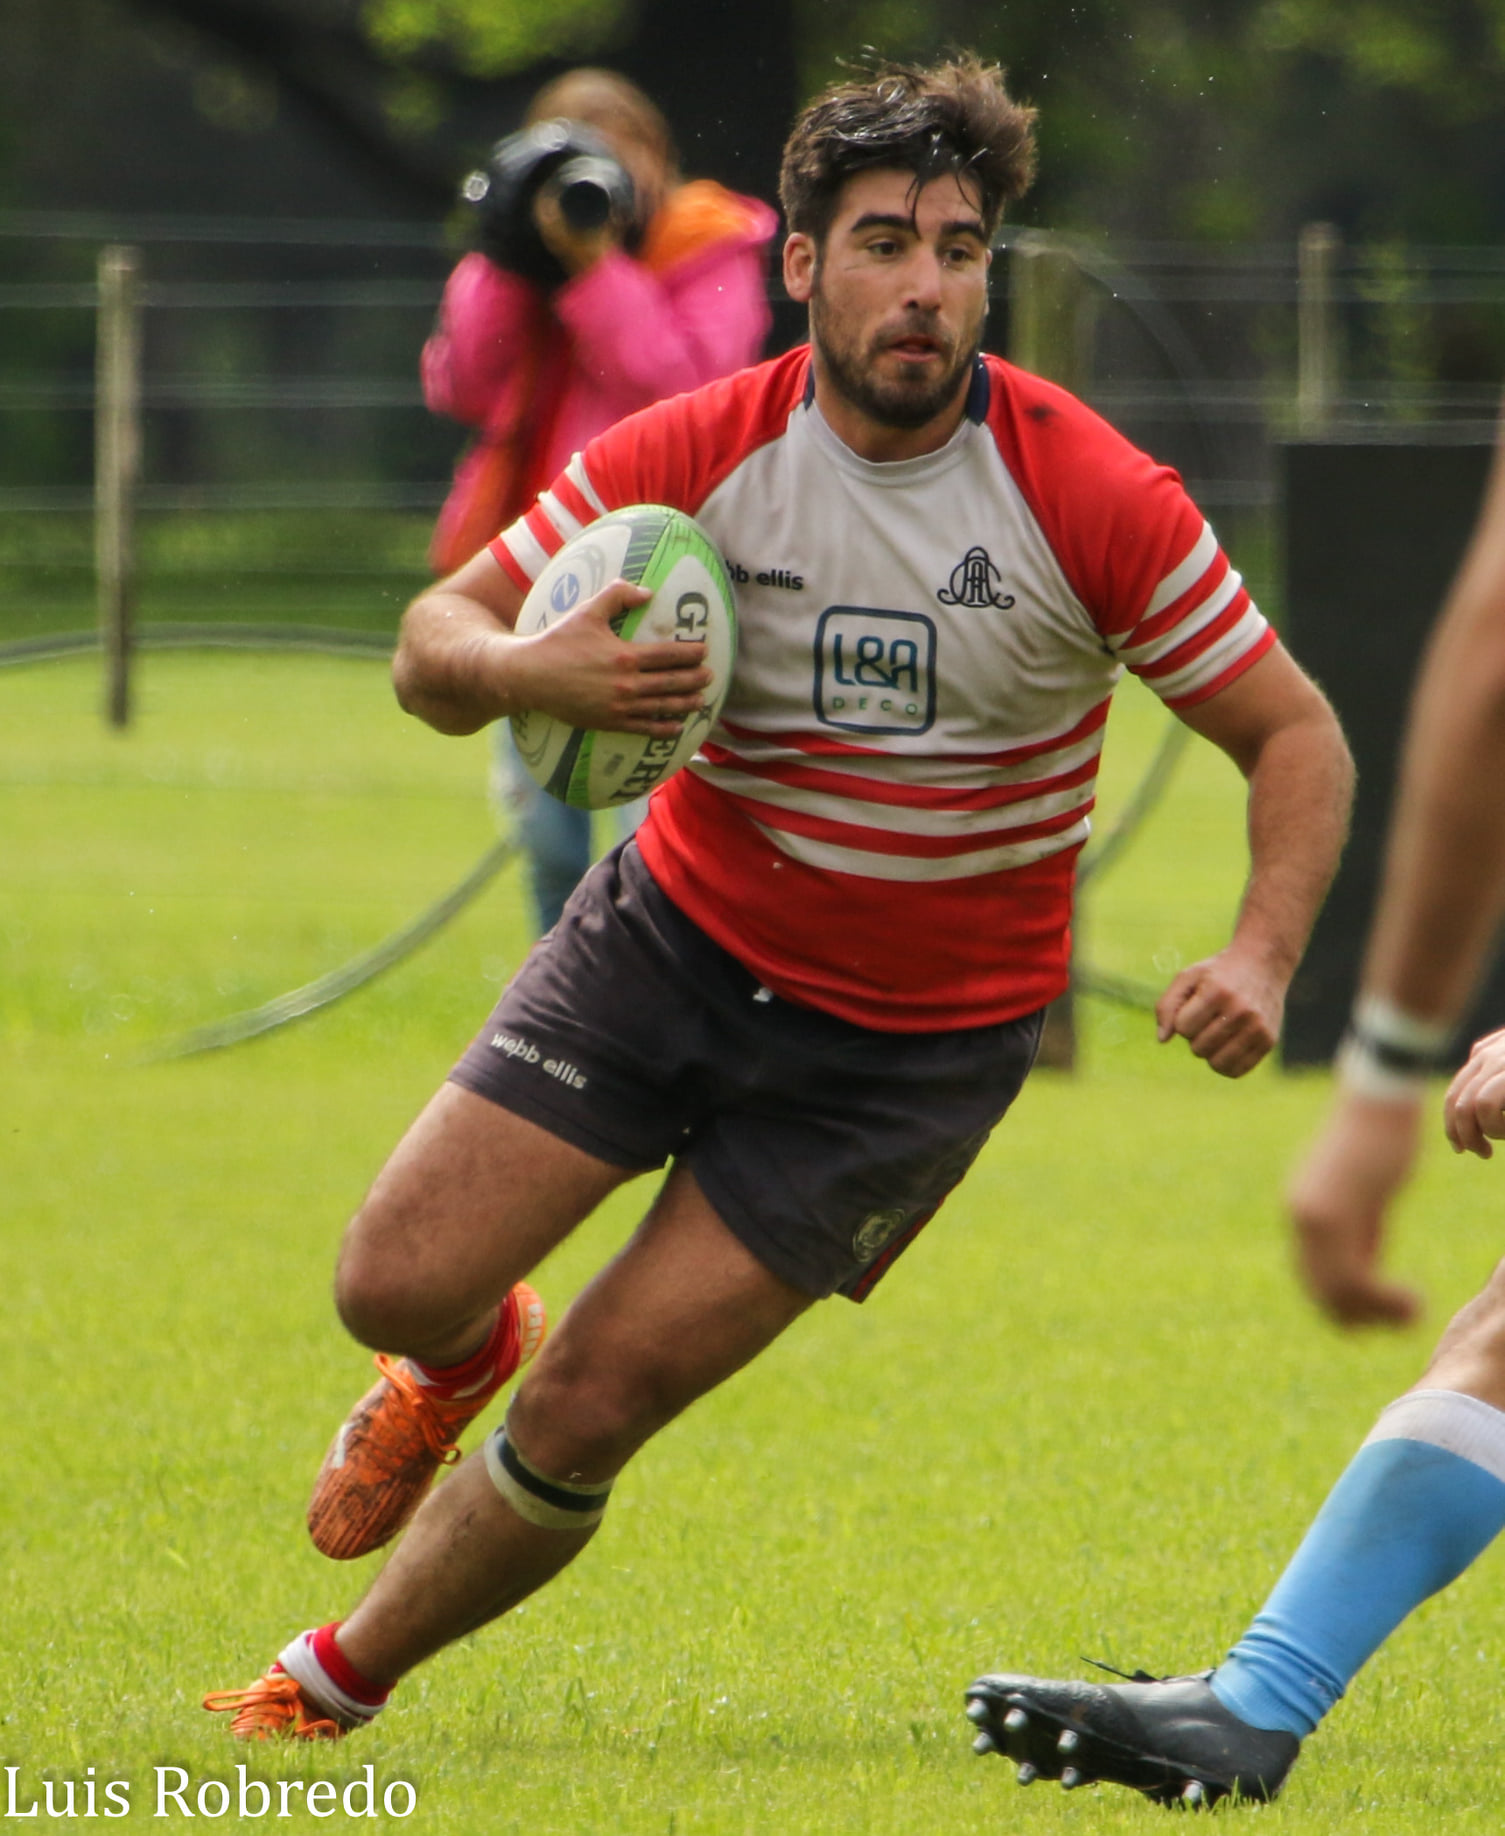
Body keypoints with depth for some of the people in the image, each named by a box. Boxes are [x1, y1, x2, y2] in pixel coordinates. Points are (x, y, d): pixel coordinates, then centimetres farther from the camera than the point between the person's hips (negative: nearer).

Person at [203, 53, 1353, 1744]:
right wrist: (532, 672, -32)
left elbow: (1295, 737, -10)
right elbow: (434, 646, -8)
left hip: (915, 1044, -2)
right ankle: (456, 1364, 32)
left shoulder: (1094, 499, -18)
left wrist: (1260, 960, -27)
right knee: (400, 1284, -8)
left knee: (591, 1409, -7)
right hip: (679, 936, 2)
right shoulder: (694, 456, -13)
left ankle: (339, 1683, 17)